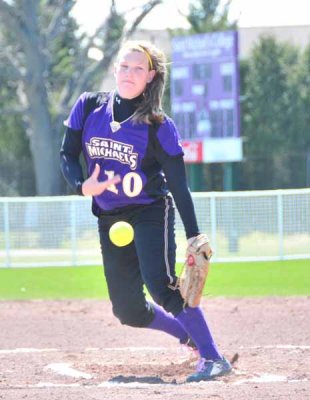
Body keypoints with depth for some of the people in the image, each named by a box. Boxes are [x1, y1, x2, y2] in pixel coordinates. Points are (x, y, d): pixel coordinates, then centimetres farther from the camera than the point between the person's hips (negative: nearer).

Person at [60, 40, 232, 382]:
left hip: (151, 213, -4)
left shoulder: (158, 125, -7)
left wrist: (194, 236, -12)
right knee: (128, 310, 3)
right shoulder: (89, 107, 2)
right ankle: (191, 335, 26)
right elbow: (68, 154, 6)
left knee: (162, 287, -24)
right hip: (109, 220, 4)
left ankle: (212, 357, -21)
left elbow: (178, 184, -6)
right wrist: (82, 185, -16)